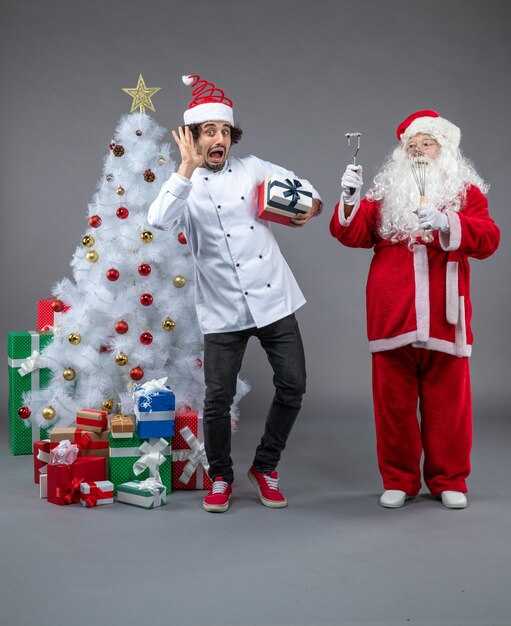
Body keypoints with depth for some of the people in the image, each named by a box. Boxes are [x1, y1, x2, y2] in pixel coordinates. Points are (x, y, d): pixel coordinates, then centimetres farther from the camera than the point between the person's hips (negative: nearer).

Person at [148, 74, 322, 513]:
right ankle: (221, 478, 23)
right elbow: (159, 220, -21)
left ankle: (265, 467, 26)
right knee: (218, 399, -1)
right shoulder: (185, 185, 0)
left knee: (292, 386, 5)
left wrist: (311, 207, -4)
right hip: (224, 310, -3)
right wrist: (187, 169, -23)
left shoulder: (253, 168, 8)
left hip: (274, 300, 3)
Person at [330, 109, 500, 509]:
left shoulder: (466, 191, 9)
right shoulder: (385, 193, 12)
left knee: (447, 401, 4)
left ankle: (449, 481, 19)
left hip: (443, 318, -1)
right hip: (392, 316, 1)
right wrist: (351, 200, -15)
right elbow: (353, 235, 2)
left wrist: (447, 223, -22)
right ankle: (399, 480, 18)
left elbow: (487, 240, -7)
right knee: (394, 401, 5)